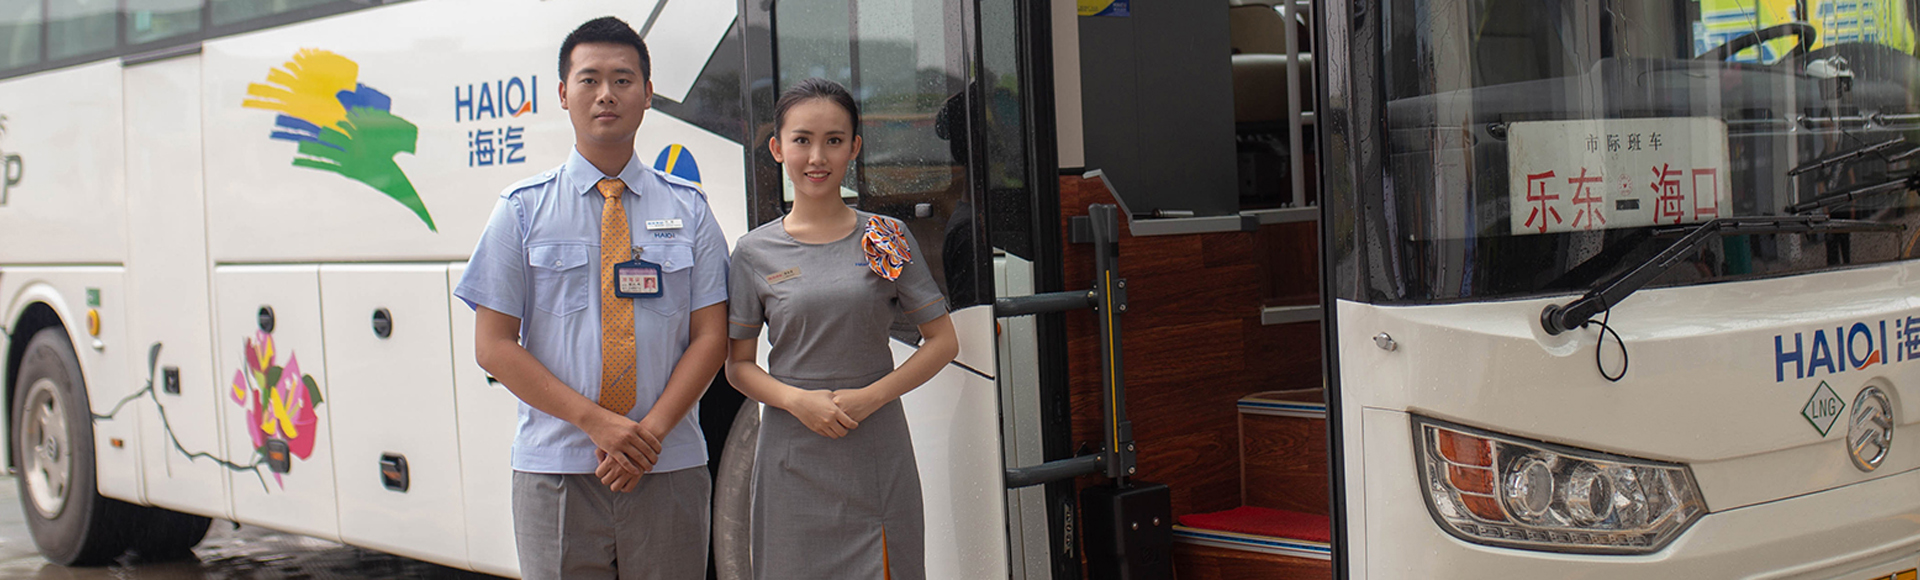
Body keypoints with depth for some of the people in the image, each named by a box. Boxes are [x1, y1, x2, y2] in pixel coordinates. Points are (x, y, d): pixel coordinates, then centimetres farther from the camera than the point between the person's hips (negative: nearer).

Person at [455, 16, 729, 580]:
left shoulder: (689, 209, 8)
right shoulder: (523, 209, 4)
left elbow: (710, 336, 4)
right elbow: (494, 346, 0)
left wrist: (652, 432, -11)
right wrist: (595, 421, -11)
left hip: (668, 470, 1)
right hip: (555, 474, -1)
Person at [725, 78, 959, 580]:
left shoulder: (886, 241, 3)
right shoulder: (756, 252, 3)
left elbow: (942, 341, 4)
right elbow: (738, 365, 5)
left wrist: (871, 396, -9)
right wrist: (798, 400, -13)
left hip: (878, 458, 0)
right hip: (793, 459, 0)